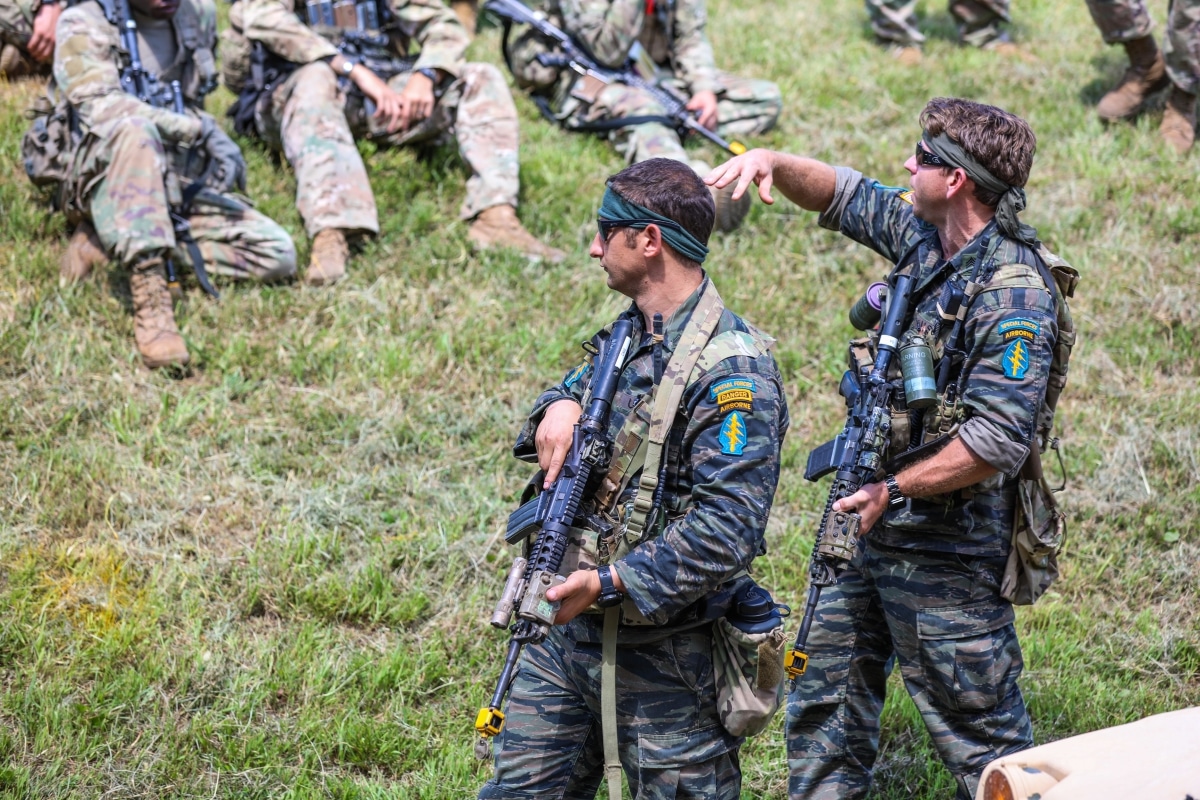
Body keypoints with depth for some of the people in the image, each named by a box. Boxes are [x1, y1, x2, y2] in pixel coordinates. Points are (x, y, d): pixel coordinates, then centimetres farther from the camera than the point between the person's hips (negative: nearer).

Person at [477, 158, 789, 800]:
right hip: (564, 629, 9)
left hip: (662, 654, -9)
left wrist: (609, 583, -29)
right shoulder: (631, 333, 9)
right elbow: (583, 382, 26)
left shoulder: (732, 373, -20)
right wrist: (559, 405, 0)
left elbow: (726, 530, -26)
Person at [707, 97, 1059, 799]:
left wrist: (895, 490, -23)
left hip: (947, 552, -9)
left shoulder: (1014, 297, -22)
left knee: (978, 728, 0)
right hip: (872, 524, 9)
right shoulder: (923, 235, 3)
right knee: (825, 695, 19)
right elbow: (842, 195, 19)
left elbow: (996, 441, -28)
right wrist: (772, 161, 0)